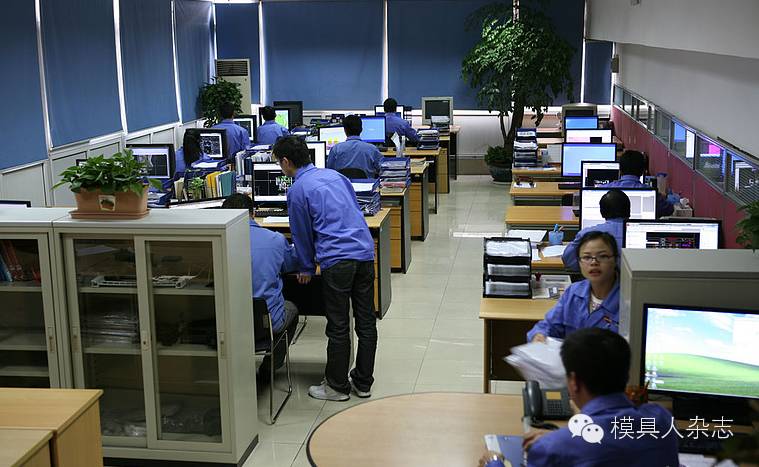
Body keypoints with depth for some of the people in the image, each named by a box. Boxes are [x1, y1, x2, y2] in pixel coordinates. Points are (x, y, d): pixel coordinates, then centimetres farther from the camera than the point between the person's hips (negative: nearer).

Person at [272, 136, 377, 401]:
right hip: (365, 251, 7)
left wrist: (307, 268, 20)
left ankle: (337, 386, 15)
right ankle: (363, 382, 21)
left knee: (338, 327, 4)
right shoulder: (334, 175, 17)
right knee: (366, 322, 11)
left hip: (337, 260, -7)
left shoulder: (297, 191, -3)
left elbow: (302, 233, 5)